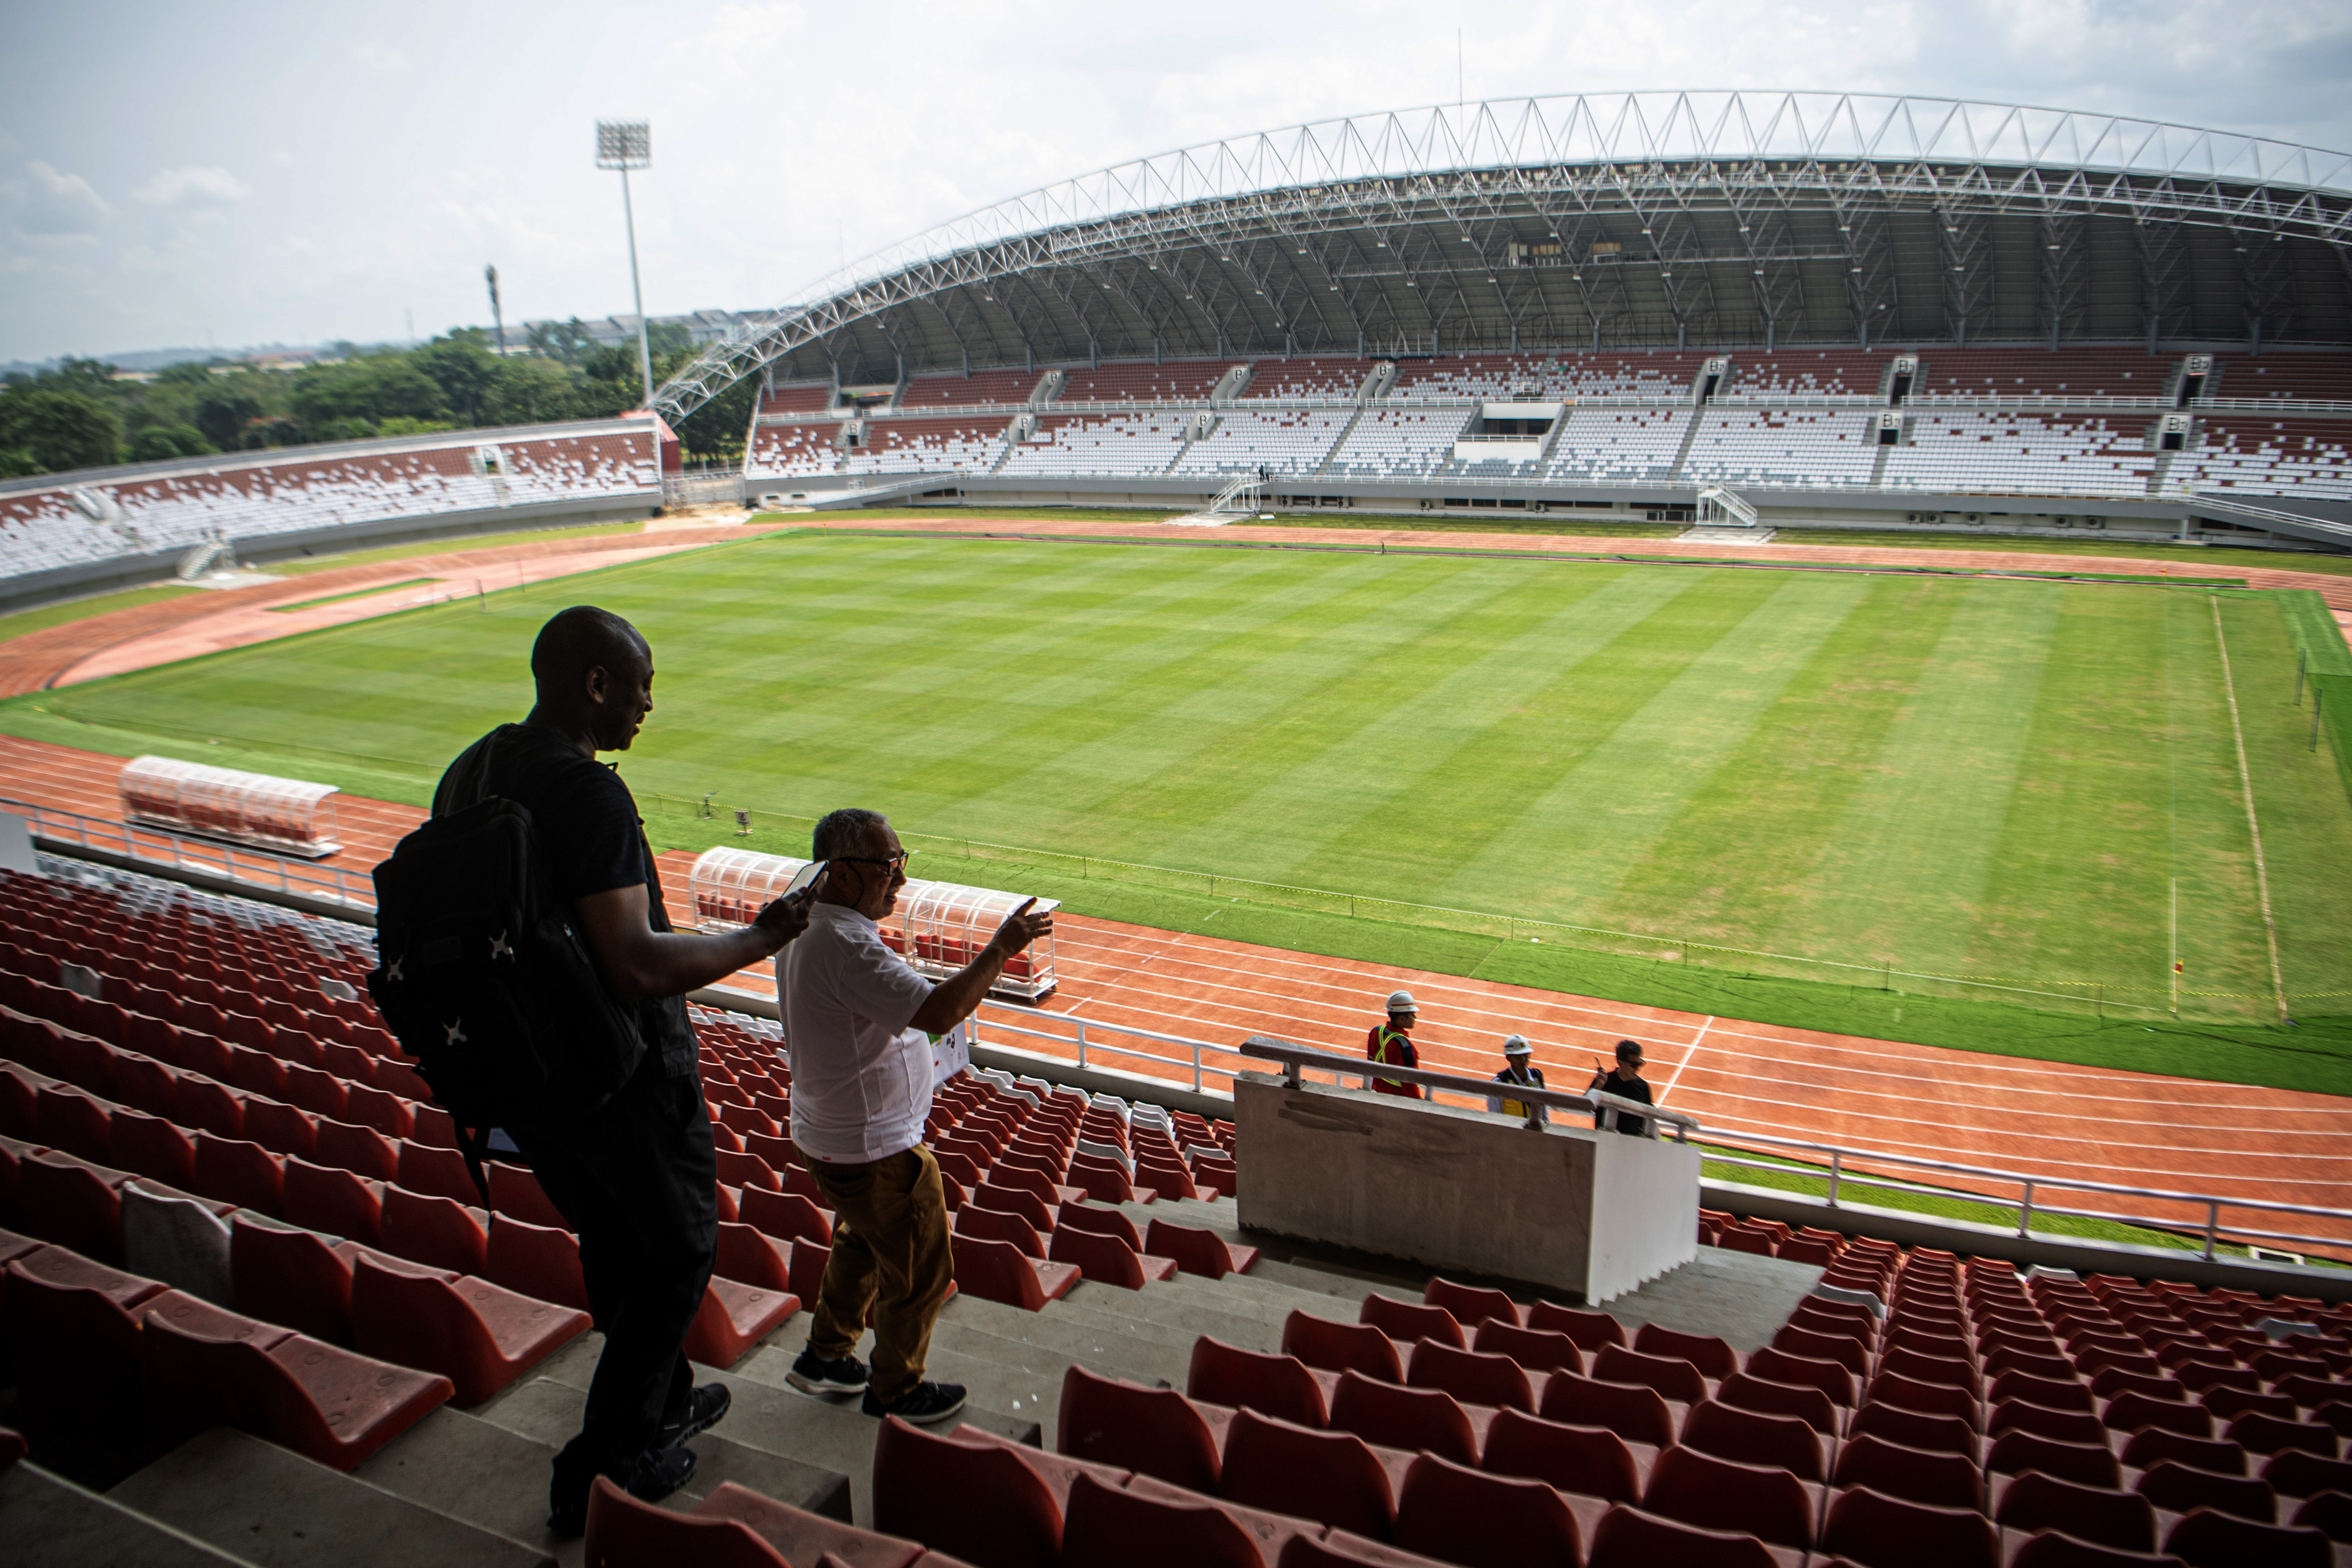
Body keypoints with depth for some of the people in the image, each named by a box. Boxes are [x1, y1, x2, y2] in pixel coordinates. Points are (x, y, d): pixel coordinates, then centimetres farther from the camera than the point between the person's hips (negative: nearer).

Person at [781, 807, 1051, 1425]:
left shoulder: (805, 928, 3)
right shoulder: (848, 946, -31)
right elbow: (938, 1012, -37)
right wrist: (1001, 947, -29)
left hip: (828, 1135, 10)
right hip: (874, 1149, -10)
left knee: (862, 1245, 29)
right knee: (919, 1271, 9)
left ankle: (825, 1356, 43)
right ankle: (896, 1391, 26)